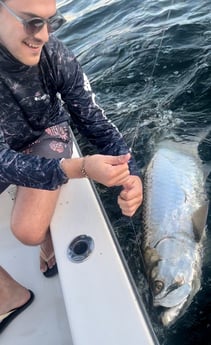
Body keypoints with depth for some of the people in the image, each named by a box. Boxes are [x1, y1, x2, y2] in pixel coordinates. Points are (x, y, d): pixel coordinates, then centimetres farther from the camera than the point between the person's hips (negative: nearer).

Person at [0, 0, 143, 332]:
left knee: (28, 230, -23)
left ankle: (49, 238, 17)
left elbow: (96, 123, -19)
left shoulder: (56, 56, -24)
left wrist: (131, 174, -36)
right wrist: (81, 167, -51)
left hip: (46, 137, 0)